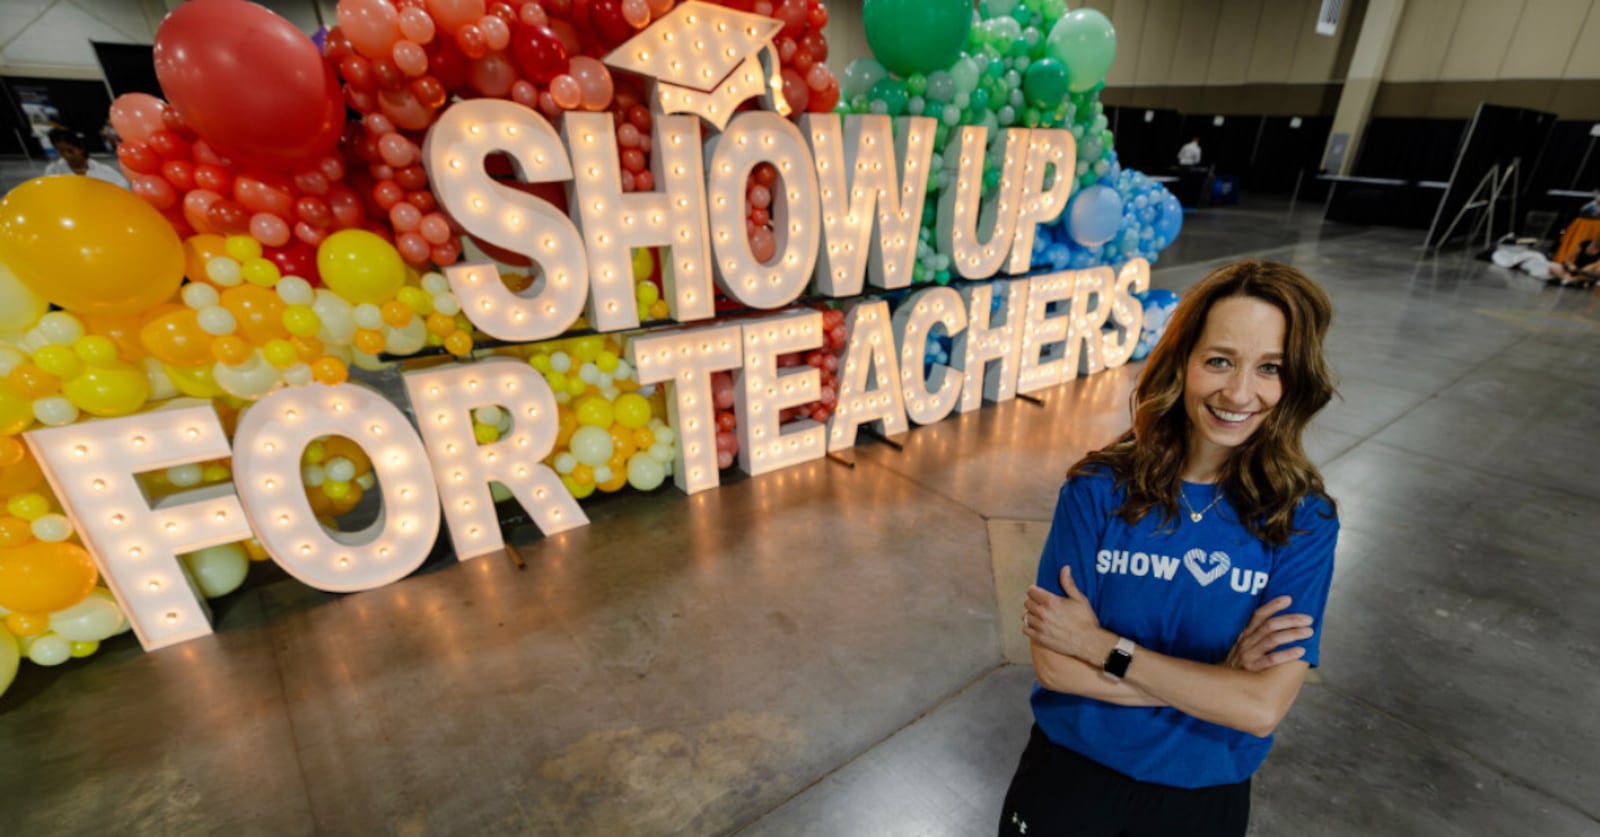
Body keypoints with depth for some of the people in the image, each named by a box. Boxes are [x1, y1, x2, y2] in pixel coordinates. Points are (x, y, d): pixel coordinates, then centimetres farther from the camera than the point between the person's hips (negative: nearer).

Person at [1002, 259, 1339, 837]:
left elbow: (1263, 708, -21)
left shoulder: (1303, 519, -14)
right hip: (1070, 768, -1)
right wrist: (1218, 680, -21)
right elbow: (1053, 665, -19)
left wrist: (1101, 644, -23)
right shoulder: (1098, 488, -18)